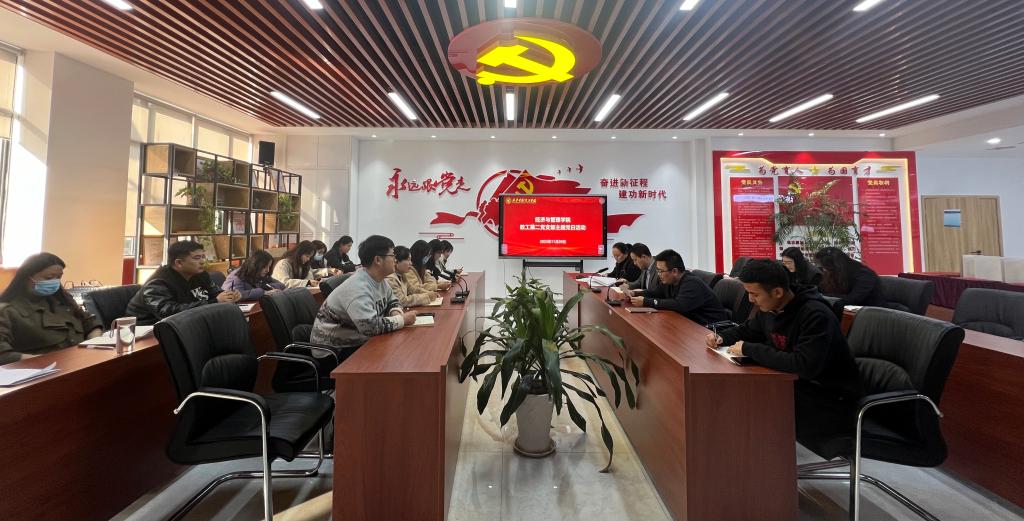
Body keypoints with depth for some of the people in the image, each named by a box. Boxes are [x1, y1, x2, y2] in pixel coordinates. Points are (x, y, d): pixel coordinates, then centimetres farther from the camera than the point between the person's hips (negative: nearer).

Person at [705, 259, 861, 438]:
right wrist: (721, 337, -1)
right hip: (797, 385, 8)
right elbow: (747, 330, 20)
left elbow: (804, 366, -36)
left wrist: (749, 349, -29)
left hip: (831, 401, -8)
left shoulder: (816, 315, -25)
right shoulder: (768, 309, 0)